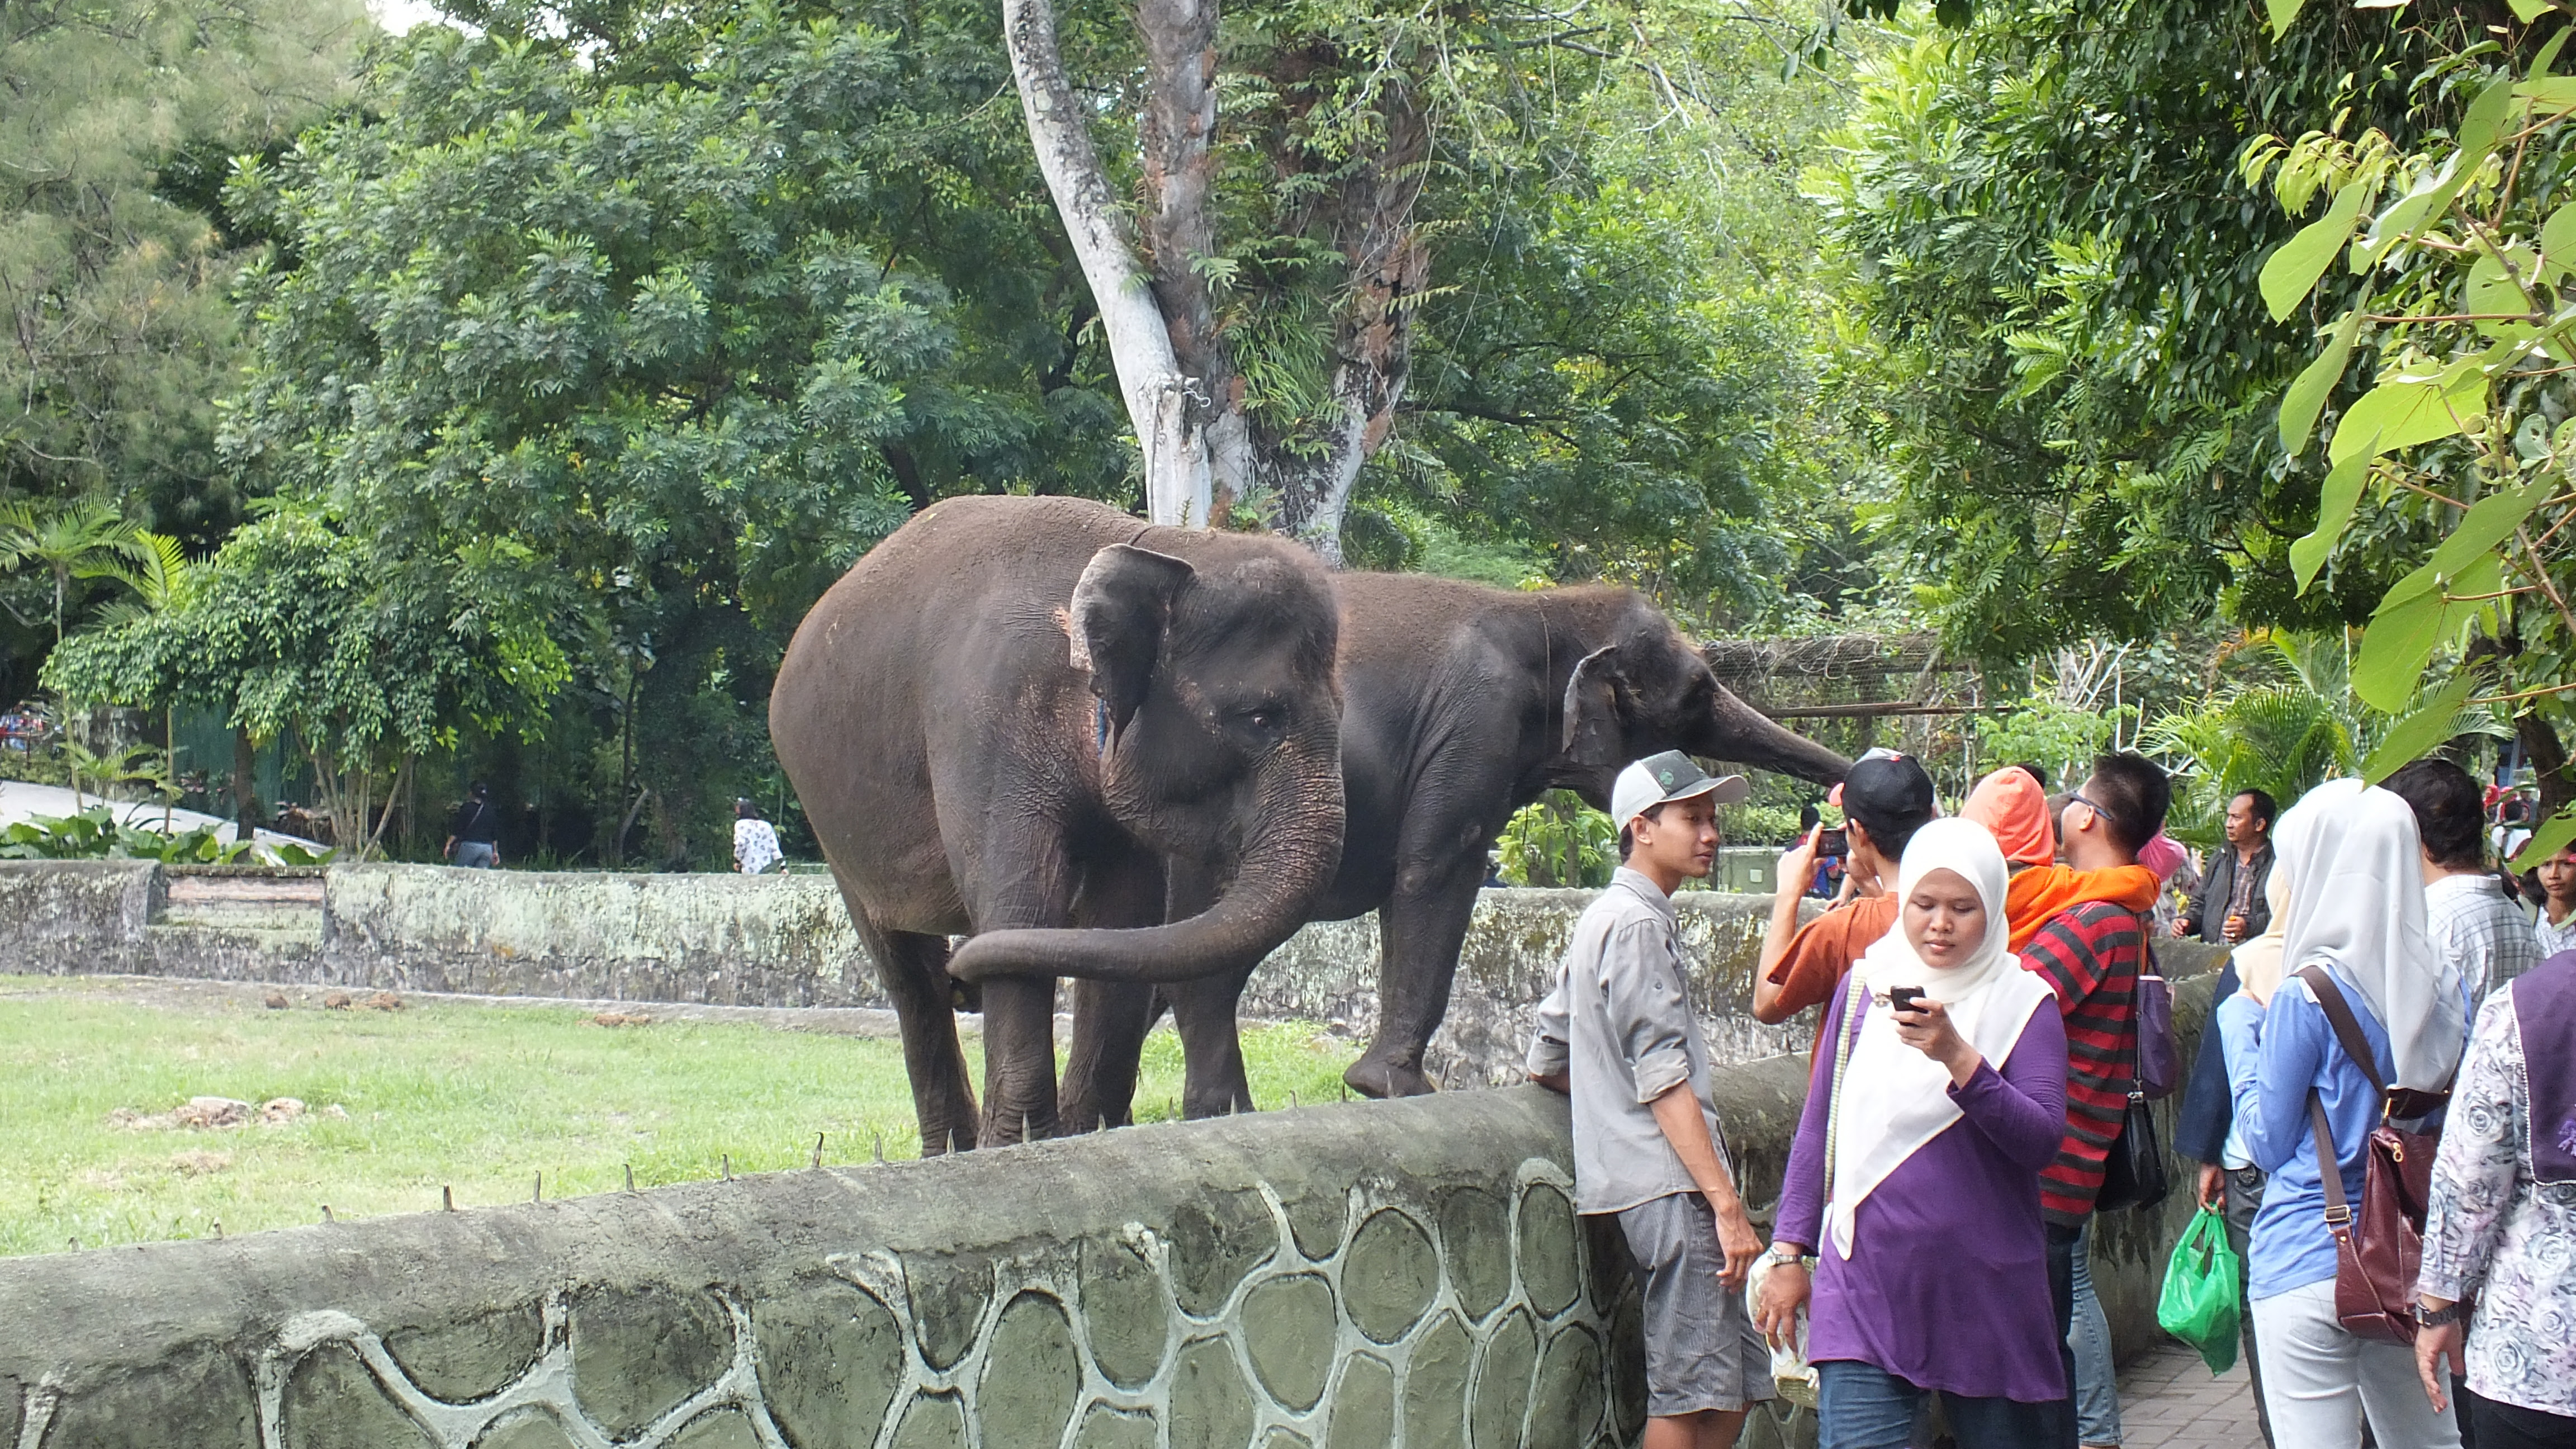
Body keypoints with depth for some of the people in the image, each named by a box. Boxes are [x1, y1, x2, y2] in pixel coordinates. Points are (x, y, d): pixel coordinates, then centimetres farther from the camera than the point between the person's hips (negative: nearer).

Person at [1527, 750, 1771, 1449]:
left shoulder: (1603, 918, 20)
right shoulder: (1638, 923, -11)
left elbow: (1545, 1063, 24)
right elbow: (1665, 1081, -17)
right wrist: (1727, 1203, -19)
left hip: (1639, 1183, 10)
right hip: (1671, 1184, -10)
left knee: (1731, 1388, 10)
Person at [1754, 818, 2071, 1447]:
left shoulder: (2022, 1003, 1)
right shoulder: (1866, 988, 8)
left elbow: (2041, 1142, -11)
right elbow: (1817, 1129, 15)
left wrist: (1957, 1058, -23)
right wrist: (1789, 1252, 11)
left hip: (1985, 1294, -1)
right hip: (1866, 1284, 1)